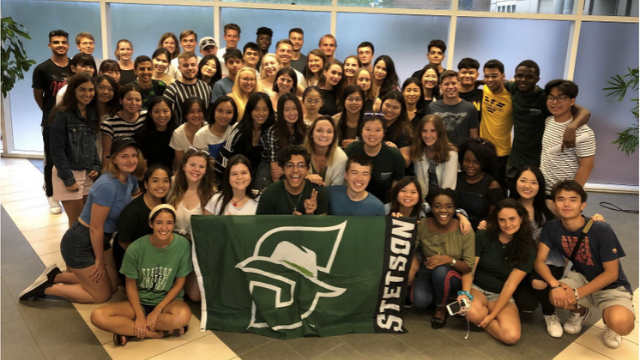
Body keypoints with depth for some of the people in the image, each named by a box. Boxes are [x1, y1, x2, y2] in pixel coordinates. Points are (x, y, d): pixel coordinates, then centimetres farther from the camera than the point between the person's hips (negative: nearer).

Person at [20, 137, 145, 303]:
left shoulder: (130, 179, -4)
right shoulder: (107, 186, -30)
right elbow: (96, 228, -23)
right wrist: (99, 260, -11)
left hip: (100, 240, 9)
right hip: (80, 244, -9)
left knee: (112, 286, 16)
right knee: (102, 295, 4)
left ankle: (57, 276, 24)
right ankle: (45, 287, 14)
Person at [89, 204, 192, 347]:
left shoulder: (183, 245, -16)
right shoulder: (136, 248, -14)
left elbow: (179, 282, -7)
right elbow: (131, 285, -4)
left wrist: (157, 310, -15)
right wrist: (139, 315, -16)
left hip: (168, 301, -1)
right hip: (140, 301, 2)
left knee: (183, 316, -37)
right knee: (98, 316, -23)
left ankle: (129, 331, -15)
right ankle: (163, 332, -20)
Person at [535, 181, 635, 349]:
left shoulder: (602, 230, -25)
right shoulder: (552, 227, -14)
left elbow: (611, 273, -19)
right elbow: (539, 260, -17)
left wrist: (577, 293, -25)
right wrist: (555, 285, -36)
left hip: (612, 286, -4)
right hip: (582, 278, 4)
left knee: (621, 324, -34)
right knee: (555, 296, -28)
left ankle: (609, 322, 7)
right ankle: (580, 311, 9)